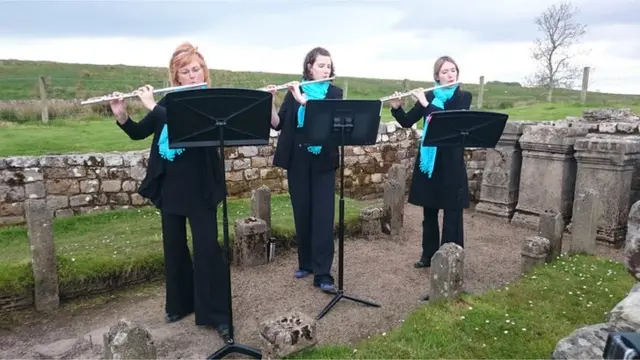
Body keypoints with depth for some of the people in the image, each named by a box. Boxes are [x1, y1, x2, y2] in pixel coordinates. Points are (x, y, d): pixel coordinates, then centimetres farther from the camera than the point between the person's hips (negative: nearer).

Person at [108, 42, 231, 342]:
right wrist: (121, 115, -7)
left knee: (206, 246, -4)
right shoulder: (168, 101, 9)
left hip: (199, 186, -5)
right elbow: (138, 133, 11)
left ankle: (217, 313, 7)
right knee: (173, 245, 13)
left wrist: (152, 106, -21)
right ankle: (179, 302, 30)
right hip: (169, 185, 5)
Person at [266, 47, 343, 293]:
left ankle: (323, 274, -3)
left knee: (323, 215, -6)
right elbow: (278, 124, 0)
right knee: (301, 213, 7)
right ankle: (305, 263, 24)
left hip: (323, 162, -1)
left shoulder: (335, 93, 4)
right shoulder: (294, 91, 7)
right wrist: (269, 102, -16)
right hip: (298, 161, 2)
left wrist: (303, 99, -23)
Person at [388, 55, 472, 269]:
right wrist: (396, 107, -11)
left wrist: (427, 104, -20)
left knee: (452, 212, 1)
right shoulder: (428, 96, 9)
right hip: (428, 160, 4)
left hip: (451, 161, -3)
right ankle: (429, 255, 24)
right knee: (429, 210, 11)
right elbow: (407, 122, 6)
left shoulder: (463, 97, -1)